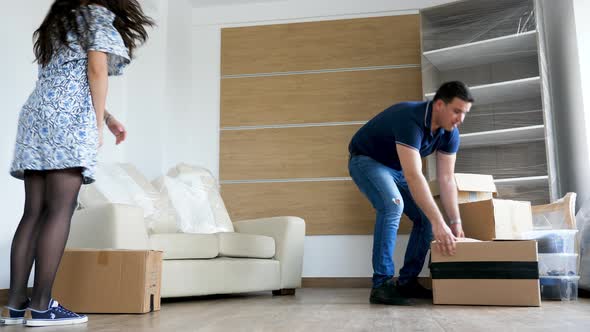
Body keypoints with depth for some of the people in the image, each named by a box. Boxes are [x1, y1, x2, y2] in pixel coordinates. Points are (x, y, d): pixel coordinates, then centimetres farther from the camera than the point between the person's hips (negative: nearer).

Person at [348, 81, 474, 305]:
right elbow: (414, 177, -44)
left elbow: (446, 179, -9)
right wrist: (439, 223, -47)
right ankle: (381, 284, -26)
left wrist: (456, 222, -16)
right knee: (392, 205, -32)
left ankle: (407, 281, 7)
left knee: (426, 216, -3)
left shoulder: (449, 133, -13)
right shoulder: (410, 119, -37)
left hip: (397, 168, 8)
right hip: (366, 160, -8)